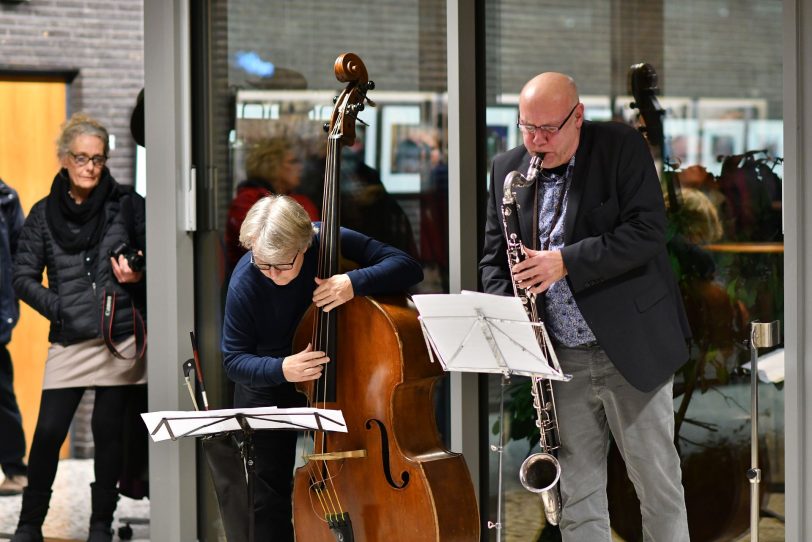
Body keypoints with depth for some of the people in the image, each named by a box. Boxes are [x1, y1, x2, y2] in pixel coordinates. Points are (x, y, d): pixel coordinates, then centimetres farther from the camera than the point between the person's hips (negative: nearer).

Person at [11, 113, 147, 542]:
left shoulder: (126, 204, 4)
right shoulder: (44, 214, 7)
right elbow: (24, 277, 5)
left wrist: (138, 275, -12)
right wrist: (60, 310, -7)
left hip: (120, 338, -1)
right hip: (68, 341, 1)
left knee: (108, 430, 4)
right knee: (48, 431, -3)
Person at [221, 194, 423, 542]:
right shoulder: (244, 284, -26)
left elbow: (408, 267, -25)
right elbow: (234, 360, -18)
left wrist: (355, 282, -43)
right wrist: (281, 369, -38)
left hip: (332, 377, 1)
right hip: (267, 387, -1)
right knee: (269, 496, 2)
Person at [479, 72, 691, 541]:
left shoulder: (622, 147, -6)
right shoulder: (508, 169, 7)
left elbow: (648, 231, -15)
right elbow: (493, 254, 14)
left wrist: (565, 262, -21)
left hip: (632, 348, -4)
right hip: (563, 359, 4)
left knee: (659, 483, 3)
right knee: (577, 492, 8)